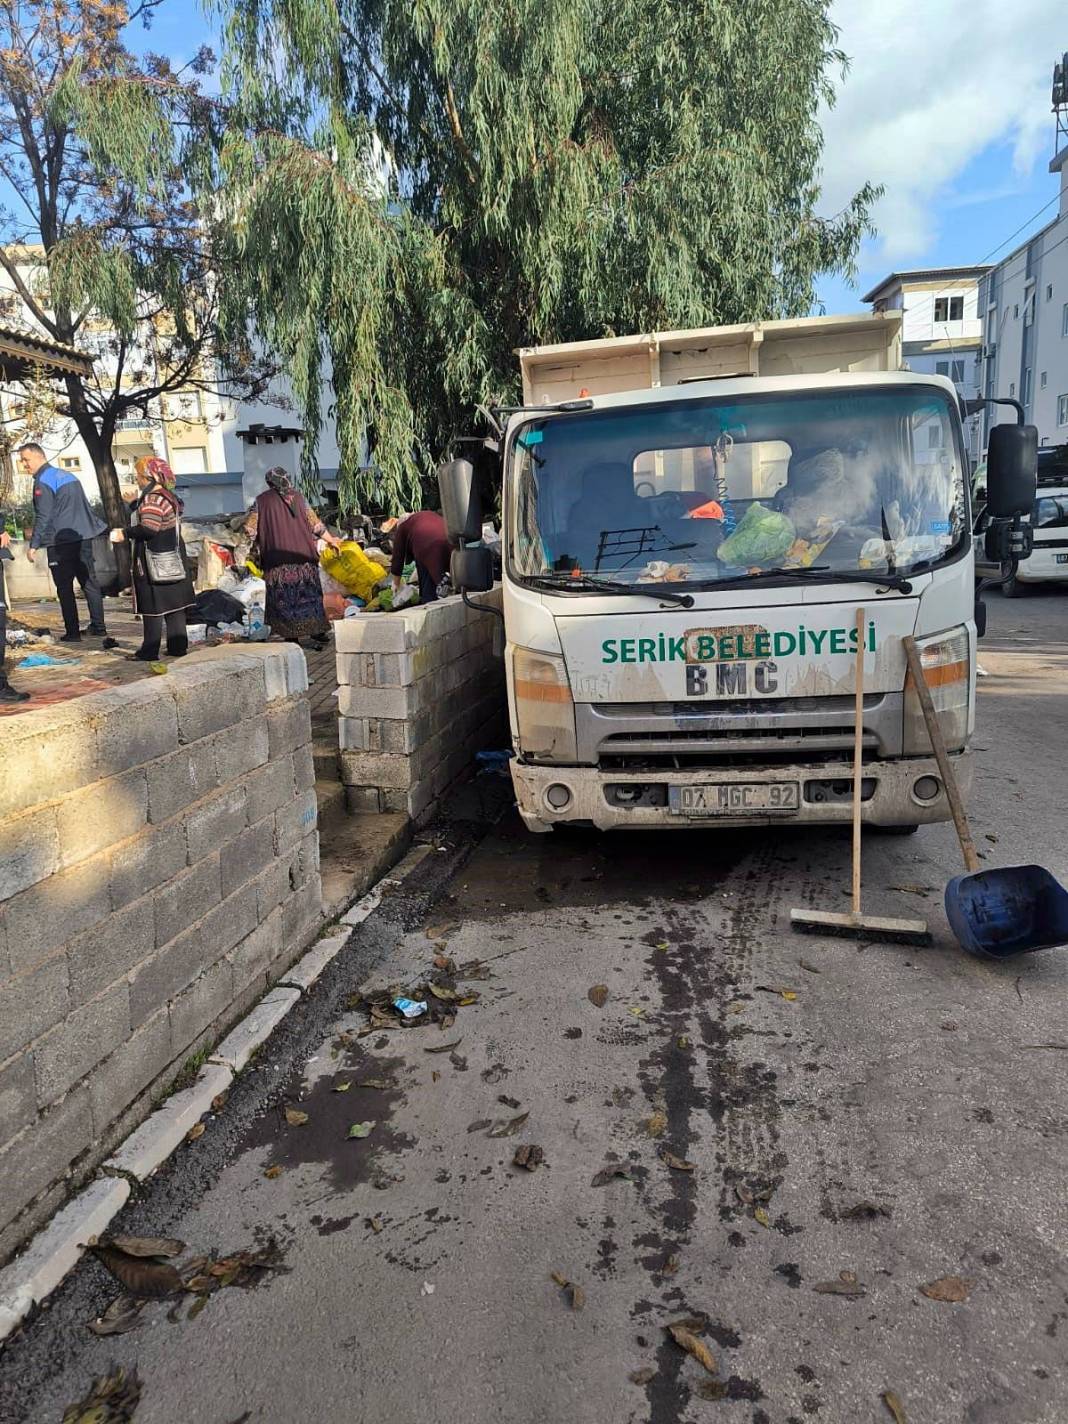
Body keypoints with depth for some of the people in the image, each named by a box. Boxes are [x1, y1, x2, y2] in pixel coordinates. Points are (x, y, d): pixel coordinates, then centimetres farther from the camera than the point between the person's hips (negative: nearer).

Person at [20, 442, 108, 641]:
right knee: (89, 582, 11)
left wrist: (33, 545, -12)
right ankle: (98, 627, 15)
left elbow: (43, 517, -15)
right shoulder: (68, 475, 16)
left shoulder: (43, 481, -10)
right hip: (83, 537, 8)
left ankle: (72, 632, -2)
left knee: (65, 588, -2)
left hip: (61, 542, -8)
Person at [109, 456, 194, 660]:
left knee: (152, 606, -2)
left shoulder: (151, 499, -16)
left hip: (153, 563, -9)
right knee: (174, 604, 11)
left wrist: (124, 534, -16)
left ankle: (149, 650, 2)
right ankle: (178, 646, 15)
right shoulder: (170, 496, 12)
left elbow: (148, 528, -26)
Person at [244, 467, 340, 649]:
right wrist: (331, 540, 19)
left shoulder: (262, 500, 0)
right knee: (309, 594, 9)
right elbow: (314, 523, 7)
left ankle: (292, 637, 5)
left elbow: (250, 528, -2)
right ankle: (317, 633, 9)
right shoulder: (297, 496, 3)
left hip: (277, 561, -1)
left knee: (284, 599, 5)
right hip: (302, 557, 1)